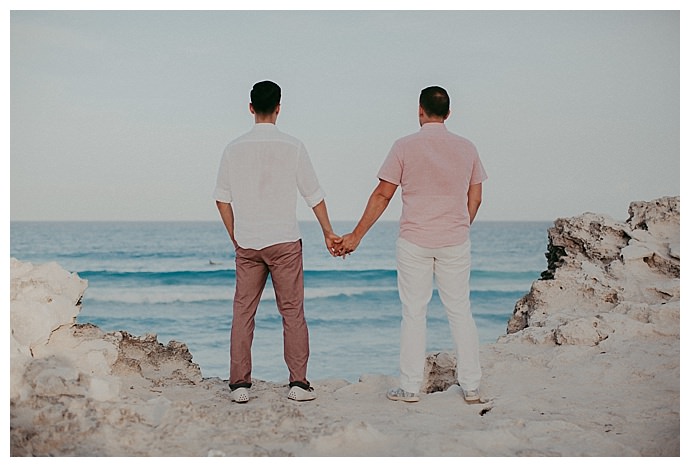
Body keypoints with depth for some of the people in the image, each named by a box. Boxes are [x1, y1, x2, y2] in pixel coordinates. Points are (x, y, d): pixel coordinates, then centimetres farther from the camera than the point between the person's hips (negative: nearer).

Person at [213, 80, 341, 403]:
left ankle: (239, 384, 6)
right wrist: (328, 233, 14)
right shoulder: (292, 147, -3)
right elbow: (314, 195, 2)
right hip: (284, 242, -2)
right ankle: (298, 383, 3)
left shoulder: (234, 149, 3)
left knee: (243, 313, 7)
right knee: (292, 312, 4)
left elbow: (222, 198, 7)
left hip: (246, 244, 2)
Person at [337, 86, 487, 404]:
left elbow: (382, 195, -5)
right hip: (455, 242, 2)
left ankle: (410, 388, 6)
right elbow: (475, 199, 9)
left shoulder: (405, 147, -5)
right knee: (460, 312, 8)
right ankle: (471, 386, 10)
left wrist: (356, 236, 2)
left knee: (413, 314, 3)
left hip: (413, 241, -2)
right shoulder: (466, 148, 4)